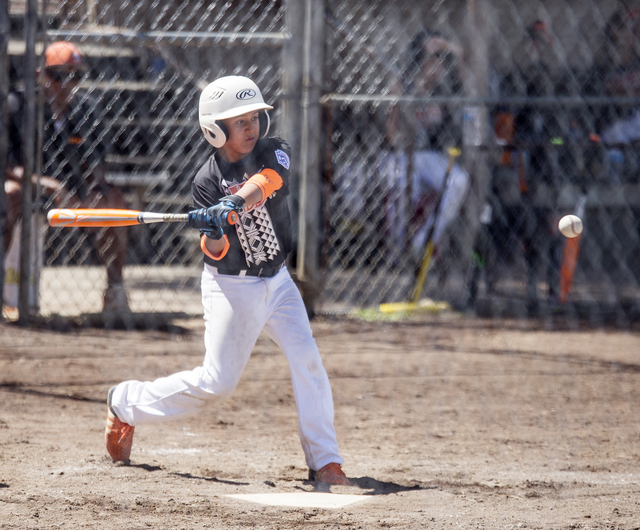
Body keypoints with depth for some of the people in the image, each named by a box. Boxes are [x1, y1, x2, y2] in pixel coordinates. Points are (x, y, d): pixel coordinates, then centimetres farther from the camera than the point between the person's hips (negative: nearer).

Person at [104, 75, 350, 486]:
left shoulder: (273, 152, -6)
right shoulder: (207, 182, -12)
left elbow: (266, 181, -31)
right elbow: (215, 253, -15)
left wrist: (236, 203, -48)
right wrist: (211, 233, -38)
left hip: (277, 281, 3)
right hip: (232, 286, -3)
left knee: (307, 358, -13)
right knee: (217, 382, -2)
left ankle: (324, 461, -9)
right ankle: (126, 403, 18)